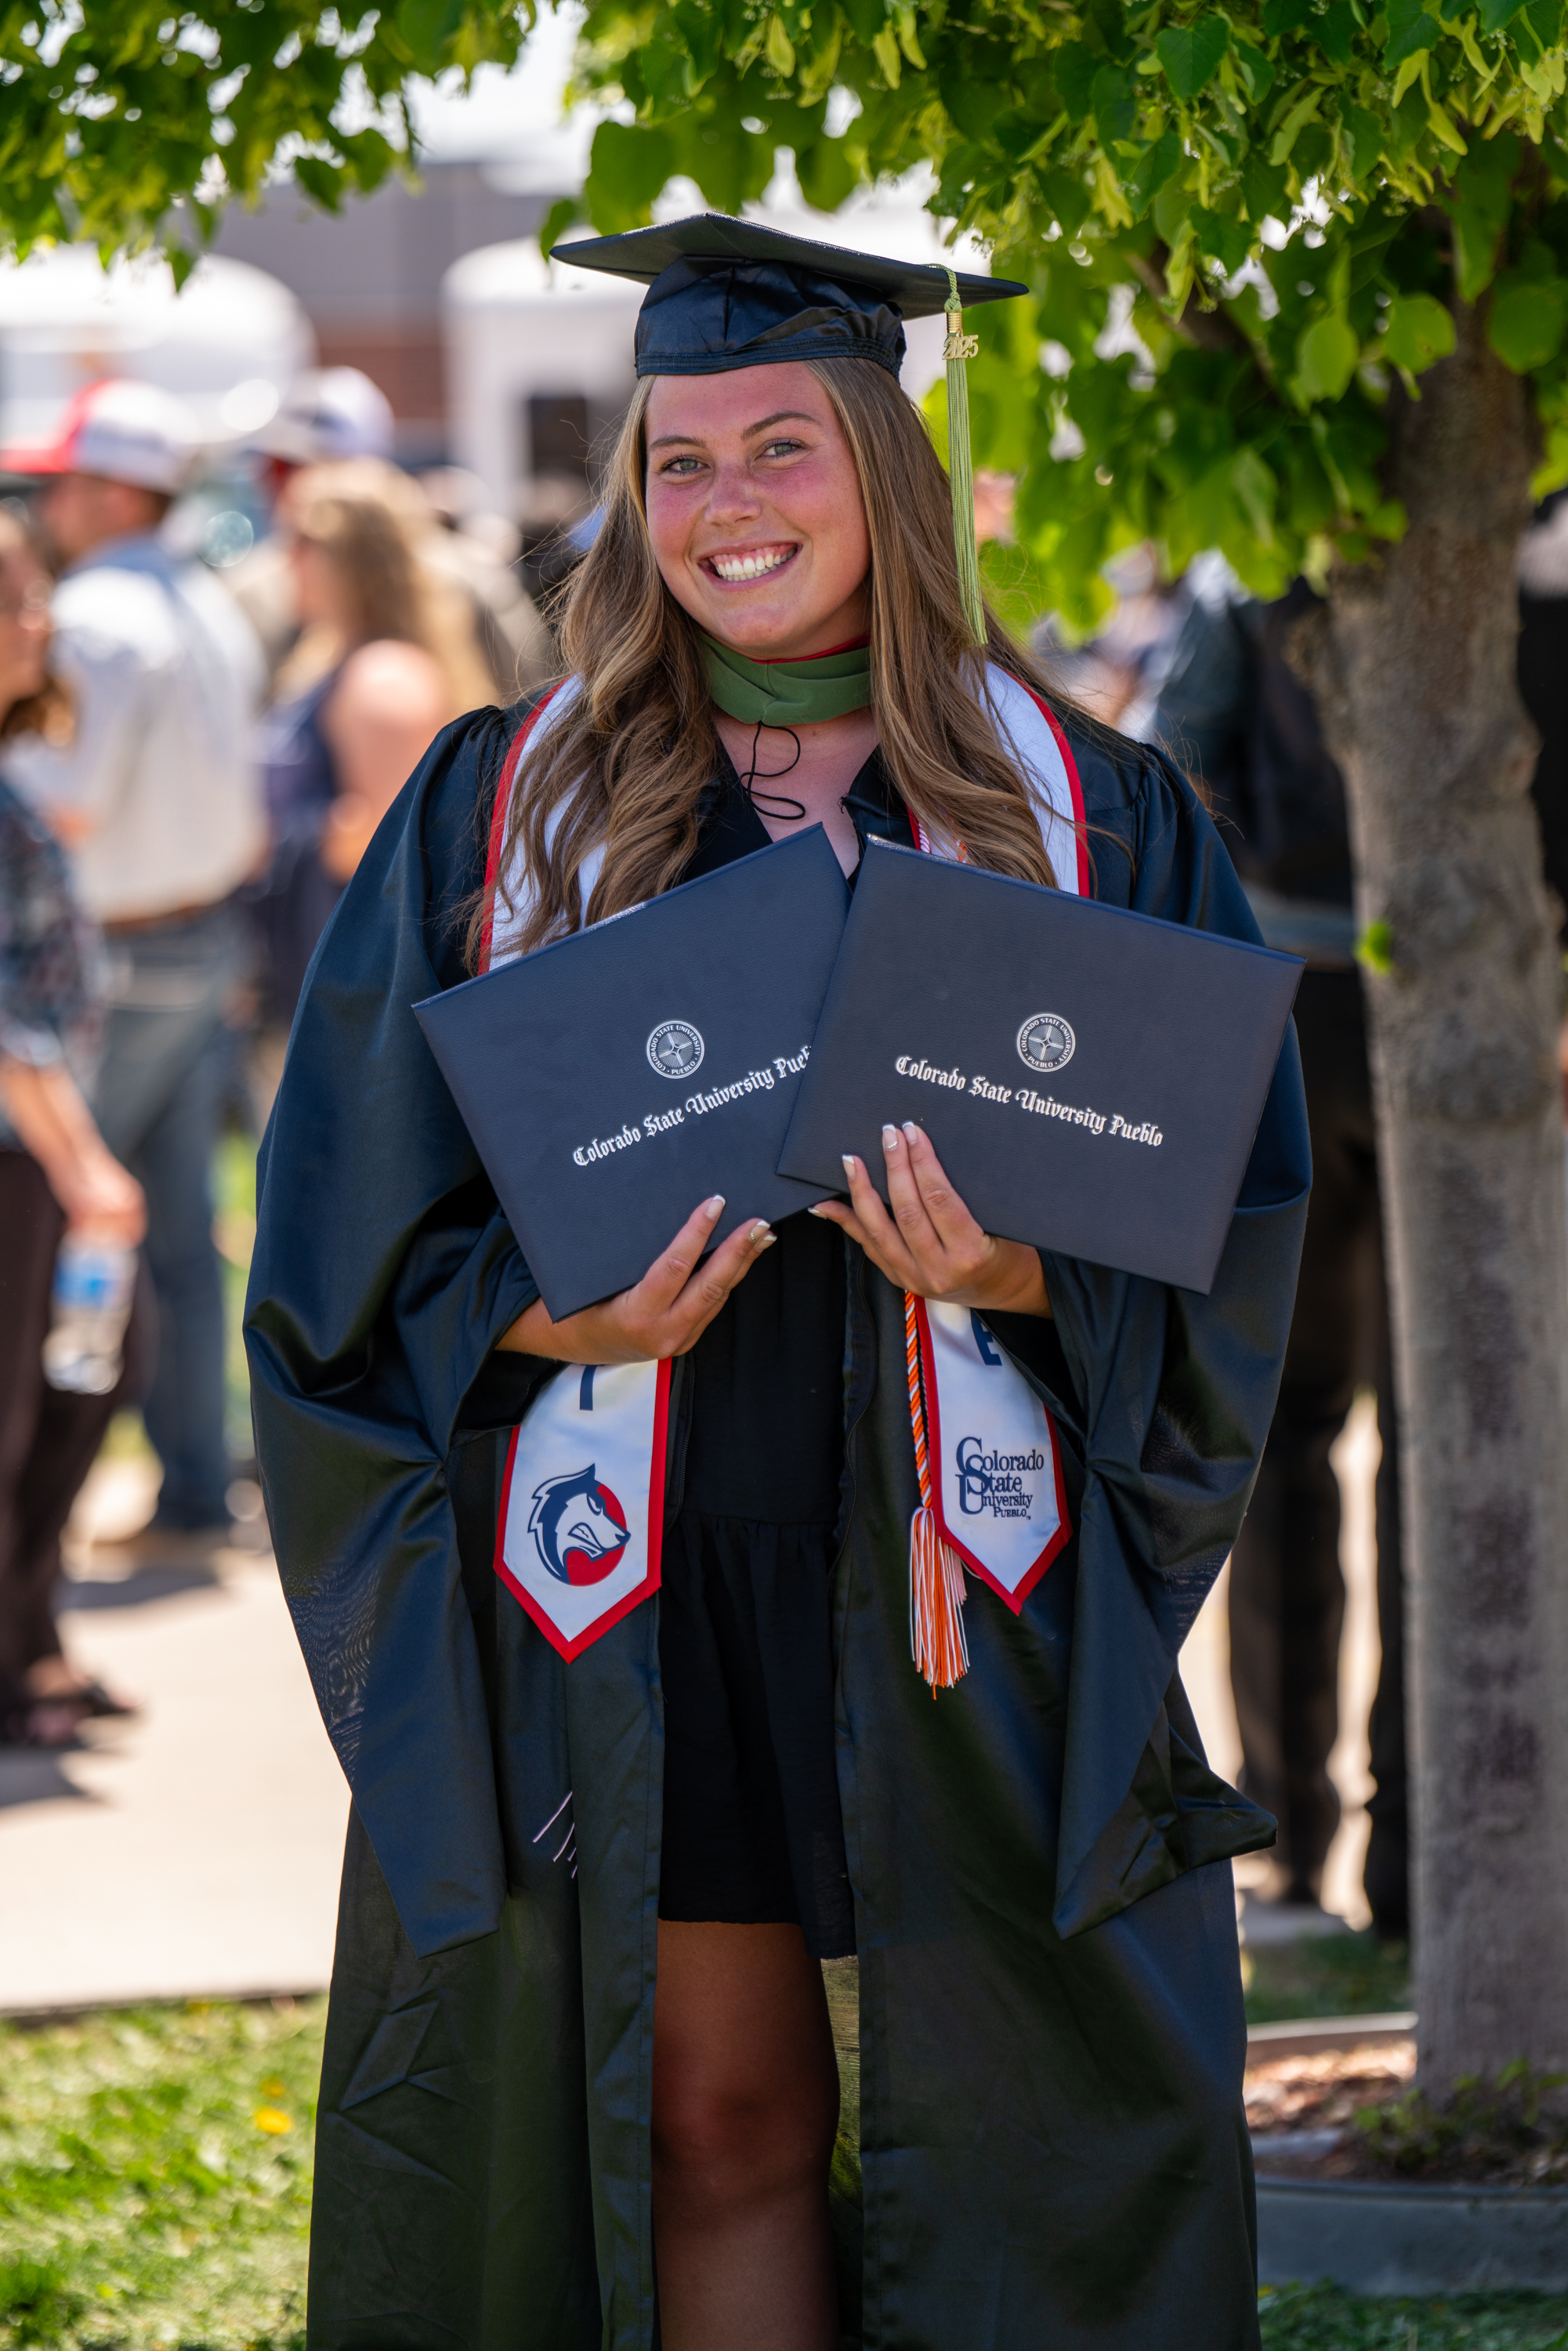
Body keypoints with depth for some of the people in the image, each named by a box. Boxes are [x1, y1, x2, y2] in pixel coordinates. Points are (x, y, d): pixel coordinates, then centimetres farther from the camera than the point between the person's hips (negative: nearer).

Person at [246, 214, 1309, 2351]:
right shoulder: (502, 810, 8)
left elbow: (1228, 1202, 4)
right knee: (712, 2126, 2)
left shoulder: (1088, 819, 7)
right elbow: (358, 1216, 6)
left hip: (964, 1587, 0)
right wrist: (544, 1316, -14)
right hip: (626, 1596, 0)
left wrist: (1027, 1277, -16)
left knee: (1019, 2141, -1)